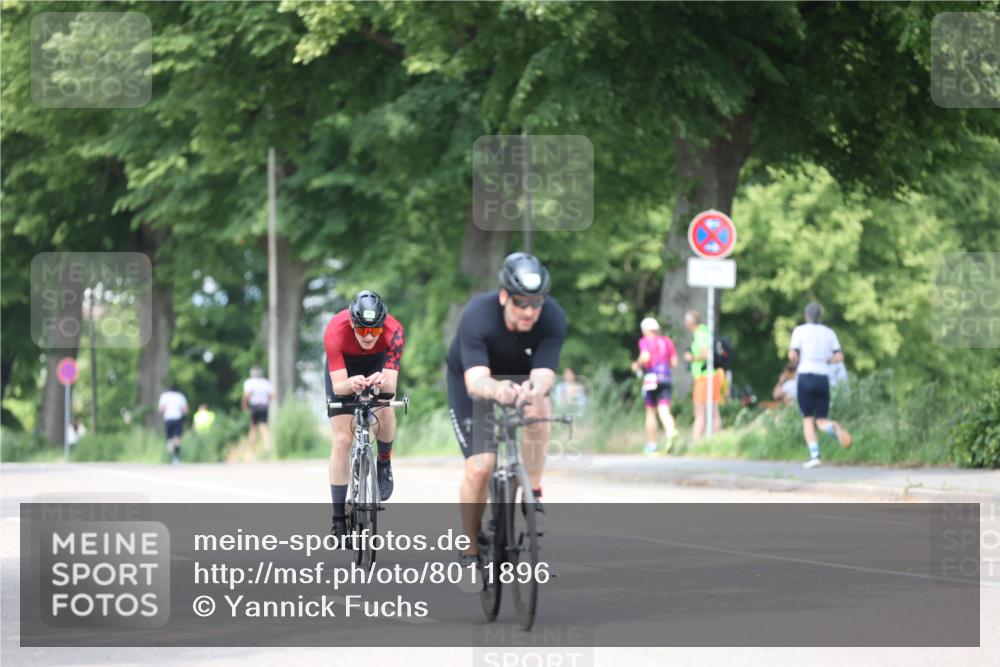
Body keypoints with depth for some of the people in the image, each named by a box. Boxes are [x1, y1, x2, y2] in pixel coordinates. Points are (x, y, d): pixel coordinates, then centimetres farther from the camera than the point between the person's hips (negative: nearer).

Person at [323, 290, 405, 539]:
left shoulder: (393, 331, -36)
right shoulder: (335, 332, -38)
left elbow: (391, 385, -39)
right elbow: (338, 387, -40)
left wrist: (382, 381, -62)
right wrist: (351, 384, -62)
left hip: (378, 362, 1)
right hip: (343, 365, -1)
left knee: (385, 411, -28)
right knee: (342, 440, -10)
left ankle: (384, 463, 5)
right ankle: (338, 519, -5)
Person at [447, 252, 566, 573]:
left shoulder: (553, 318, -30)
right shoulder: (477, 315, -36)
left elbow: (544, 373, -39)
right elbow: (476, 380, -47)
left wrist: (535, 388, -63)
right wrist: (496, 390, -70)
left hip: (521, 378, 2)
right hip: (470, 380, -2)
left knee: (539, 408, -33)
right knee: (479, 466, -15)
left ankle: (534, 498, -18)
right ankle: (470, 551, 5)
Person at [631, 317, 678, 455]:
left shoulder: (645, 341, 0)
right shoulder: (667, 341, 14)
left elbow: (645, 357, -17)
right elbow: (674, 362, 11)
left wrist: (637, 365, 3)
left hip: (651, 377, -3)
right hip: (667, 378, 3)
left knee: (650, 412, 10)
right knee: (664, 411, -6)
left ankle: (651, 445, 15)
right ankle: (671, 432, -37)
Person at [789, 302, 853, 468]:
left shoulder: (800, 330, 0)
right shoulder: (829, 332, 11)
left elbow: (792, 355, -9)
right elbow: (839, 357, 6)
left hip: (806, 376, -3)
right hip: (823, 378, 3)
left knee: (808, 419, 4)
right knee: (821, 420, 9)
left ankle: (814, 455, -10)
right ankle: (834, 428, -27)